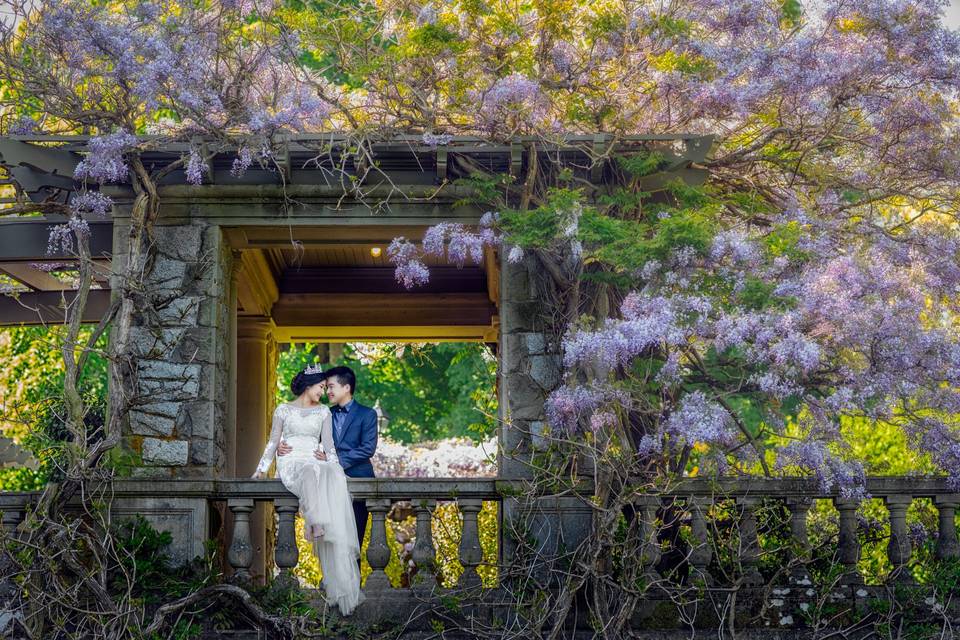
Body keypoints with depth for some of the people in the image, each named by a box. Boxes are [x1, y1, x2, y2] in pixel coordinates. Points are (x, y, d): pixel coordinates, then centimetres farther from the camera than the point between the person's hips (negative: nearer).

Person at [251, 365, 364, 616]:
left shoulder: (323, 412, 20)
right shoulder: (283, 410, 15)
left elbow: (328, 443, 11)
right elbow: (272, 443, 14)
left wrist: (330, 460, -8)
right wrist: (261, 469, 3)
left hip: (317, 464, 2)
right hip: (291, 465, -2)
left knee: (334, 479, -35)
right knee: (314, 474, -39)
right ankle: (318, 525, -56)